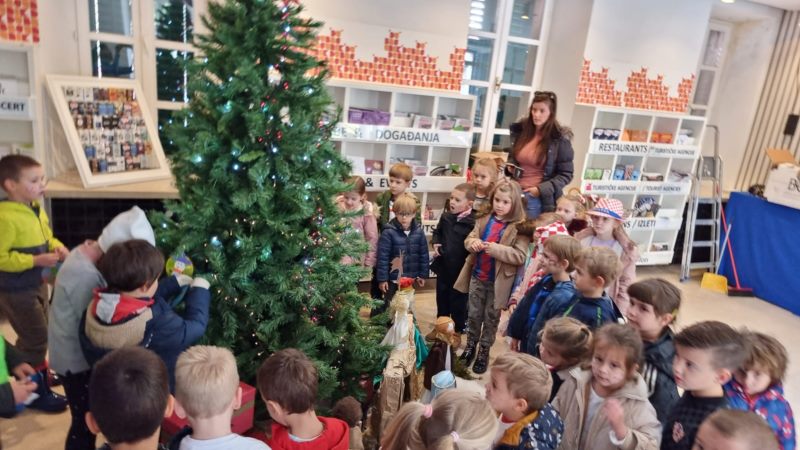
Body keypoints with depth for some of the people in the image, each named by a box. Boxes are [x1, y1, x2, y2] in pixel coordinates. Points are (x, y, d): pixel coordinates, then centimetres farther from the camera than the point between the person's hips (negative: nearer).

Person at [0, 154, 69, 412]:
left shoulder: (36, 209, 3)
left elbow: (46, 237, 17)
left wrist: (58, 247, -4)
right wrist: (37, 260, -29)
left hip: (36, 284, 9)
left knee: (36, 336, 24)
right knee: (35, 339, 0)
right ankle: (36, 391, 16)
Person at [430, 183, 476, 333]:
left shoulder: (473, 223, -19)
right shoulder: (446, 216, 0)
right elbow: (437, 232, 16)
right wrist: (436, 243, 0)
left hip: (461, 269, -5)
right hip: (443, 265, 6)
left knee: (459, 301, 11)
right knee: (442, 298, 20)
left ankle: (458, 330, 30)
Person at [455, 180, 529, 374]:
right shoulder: (484, 219, 1)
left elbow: (520, 256, -19)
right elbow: (469, 239, 6)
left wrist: (497, 249, -29)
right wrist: (473, 243, -18)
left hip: (498, 281, -4)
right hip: (477, 277, 4)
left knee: (491, 318, 13)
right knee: (474, 315, 18)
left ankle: (484, 352, 30)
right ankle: (470, 346, 38)